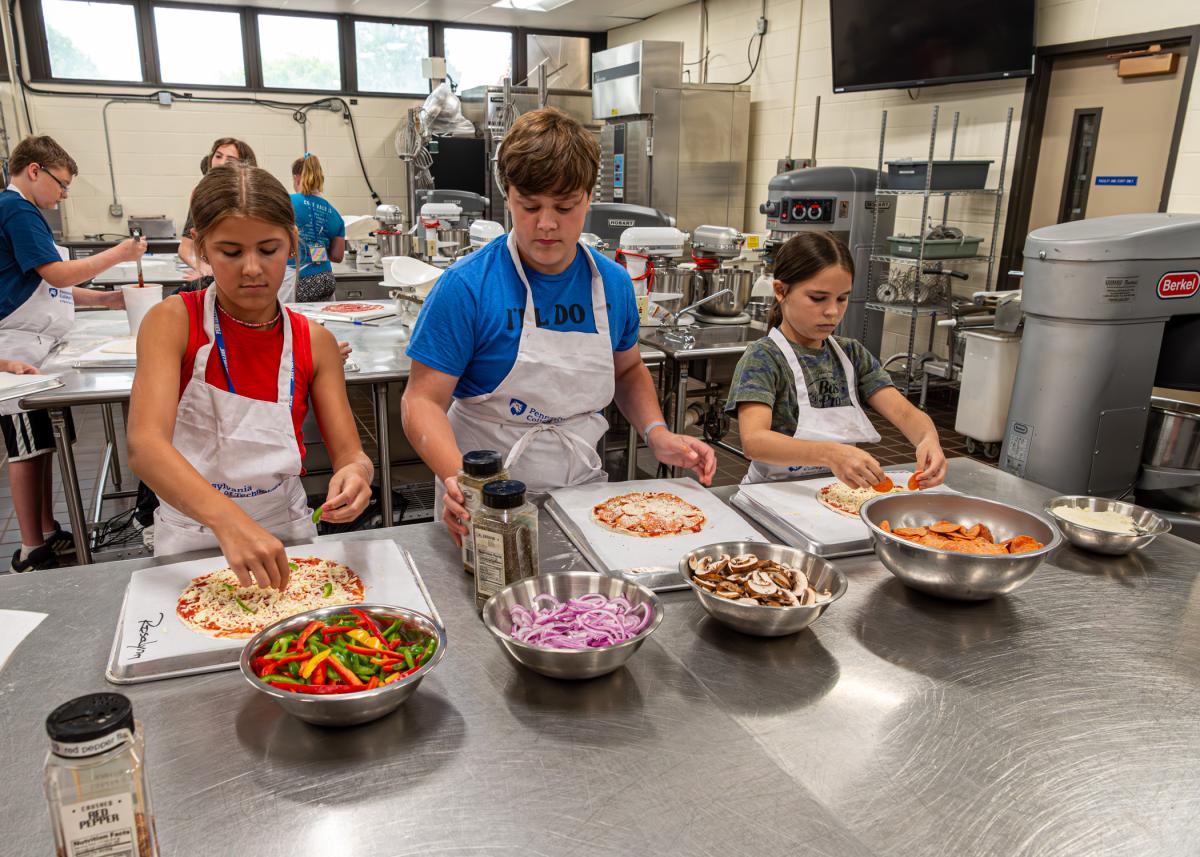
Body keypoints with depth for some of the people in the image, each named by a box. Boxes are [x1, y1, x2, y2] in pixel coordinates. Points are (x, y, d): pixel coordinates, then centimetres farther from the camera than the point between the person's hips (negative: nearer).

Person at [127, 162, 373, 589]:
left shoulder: (314, 342, -2)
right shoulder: (173, 322, -10)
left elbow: (349, 455, -4)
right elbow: (145, 445, -24)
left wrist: (356, 473, -29)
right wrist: (227, 519, -41)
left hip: (287, 534, 2)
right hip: (192, 542, -1)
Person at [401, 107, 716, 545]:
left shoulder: (614, 283, 1)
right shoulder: (466, 287, -13)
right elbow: (423, 399, -14)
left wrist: (656, 433, 0)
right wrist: (458, 479, -31)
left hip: (582, 489, 3)